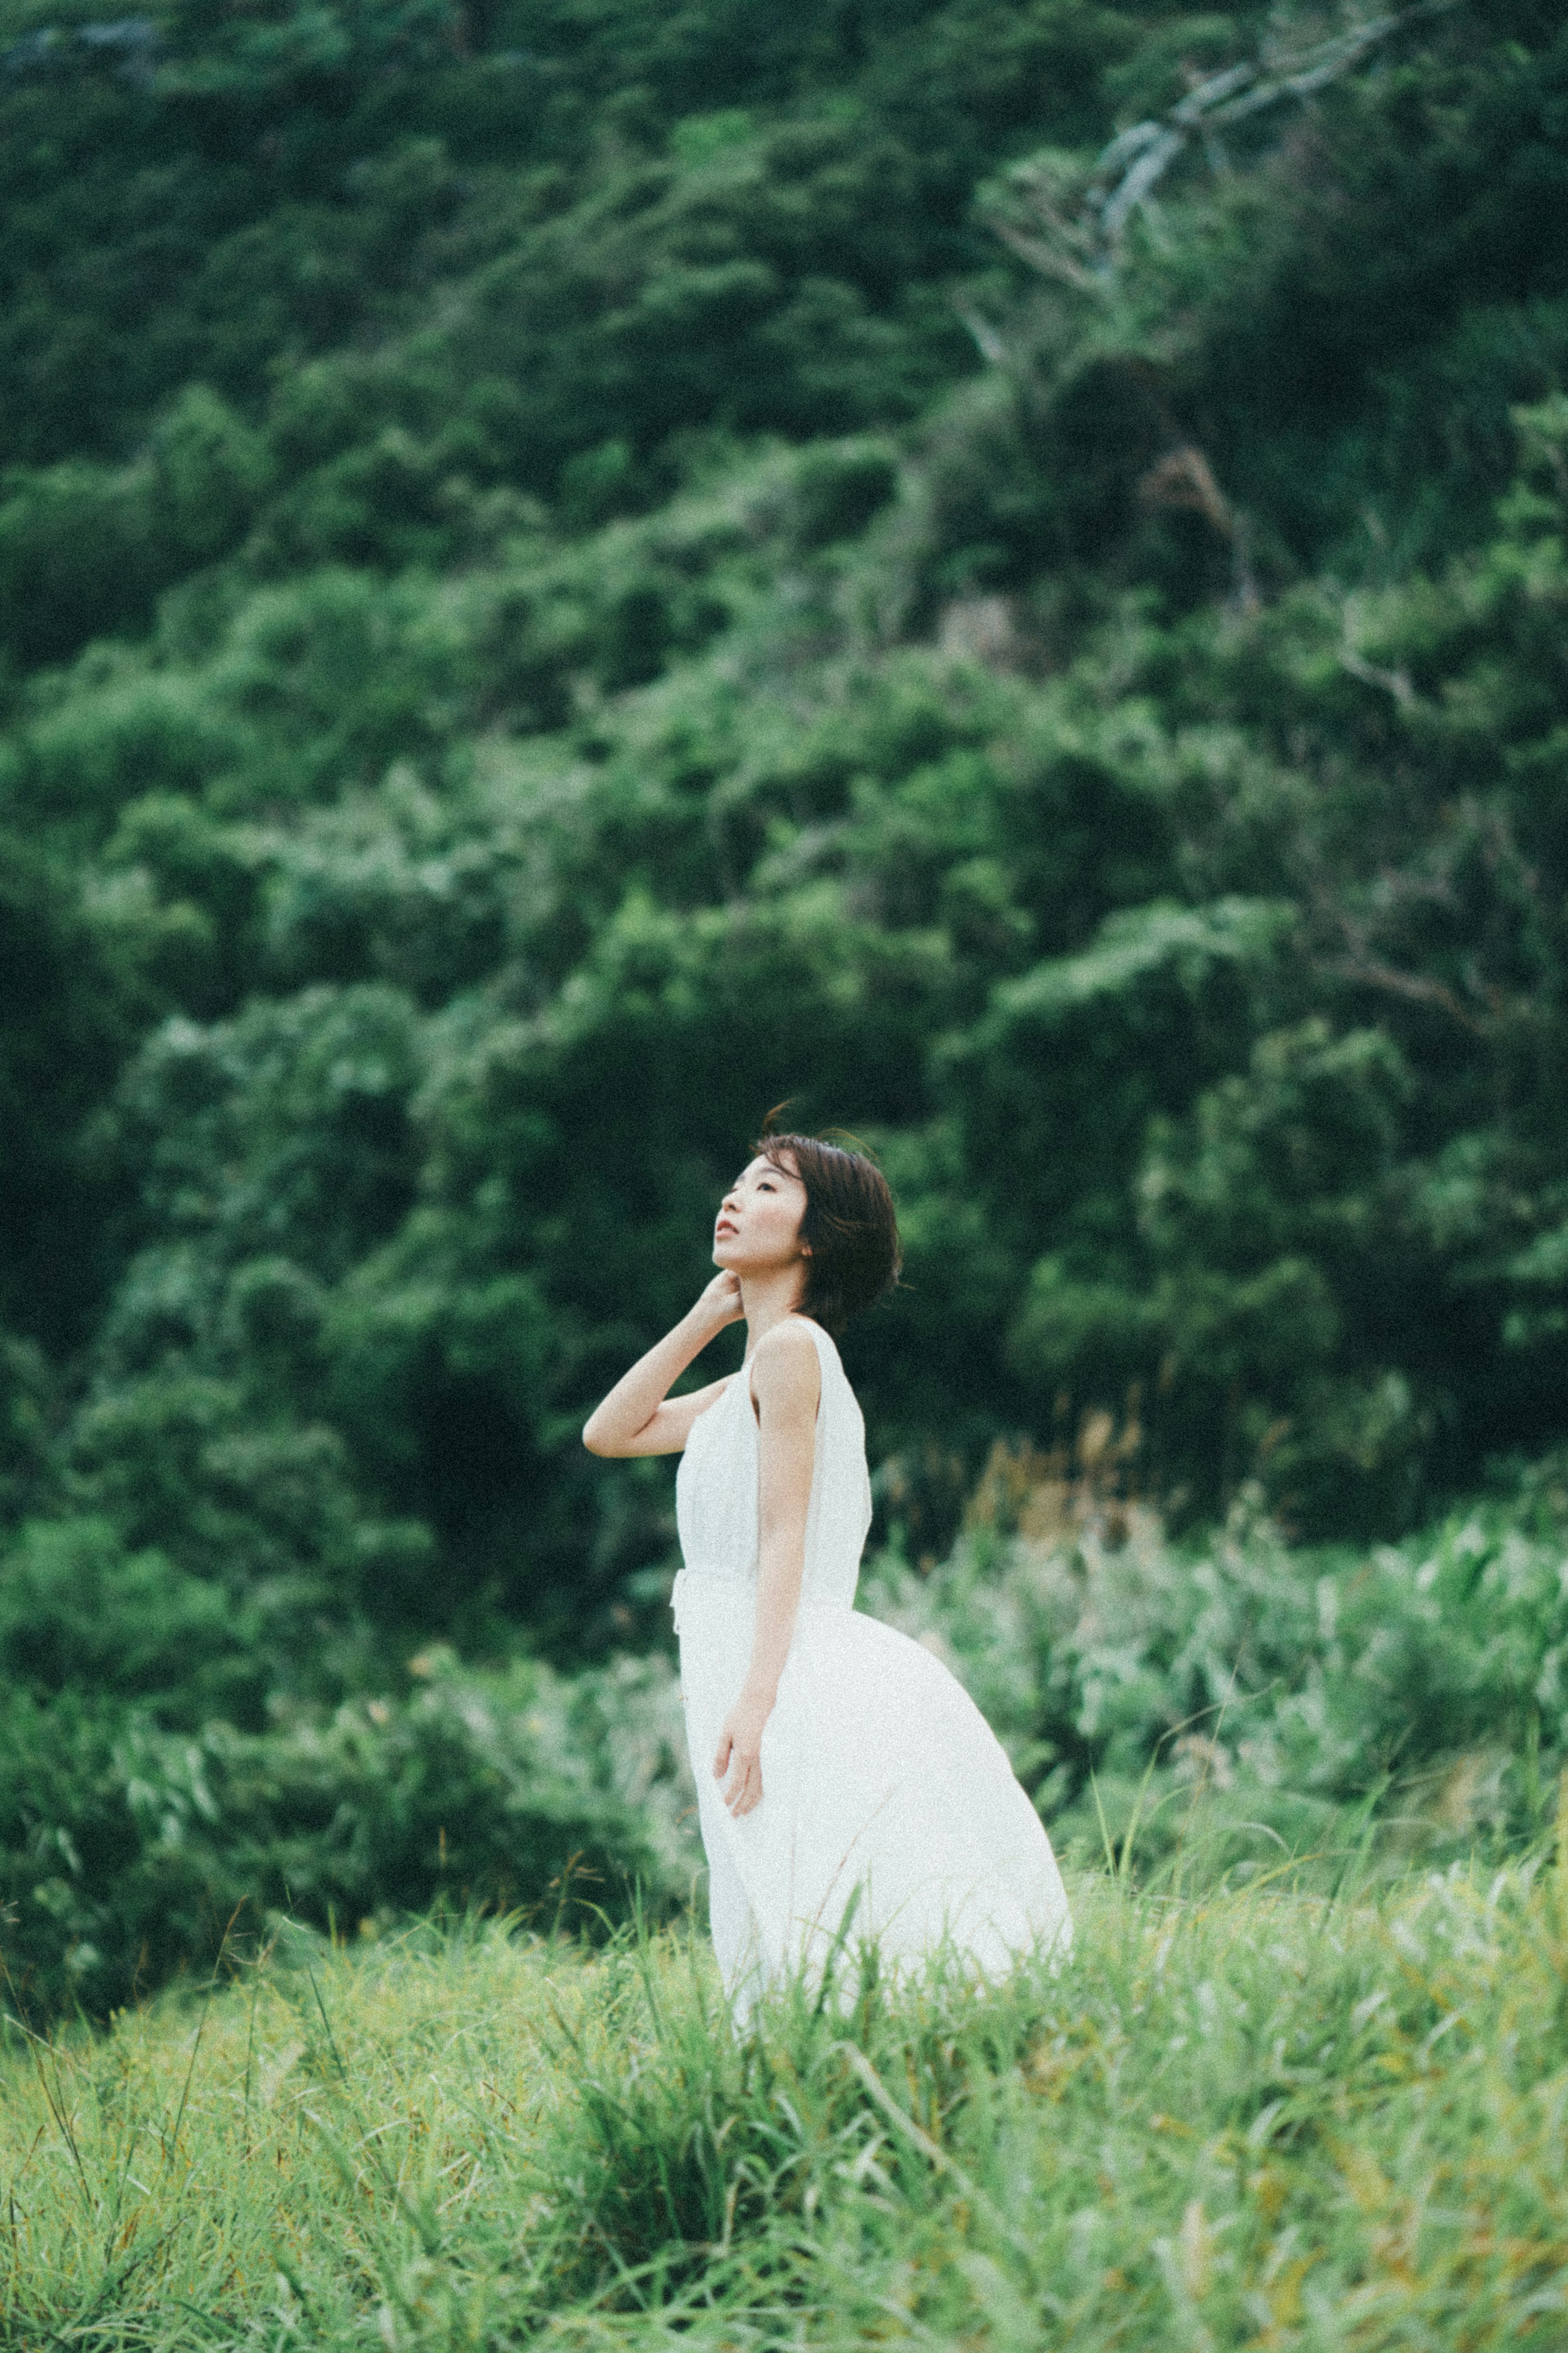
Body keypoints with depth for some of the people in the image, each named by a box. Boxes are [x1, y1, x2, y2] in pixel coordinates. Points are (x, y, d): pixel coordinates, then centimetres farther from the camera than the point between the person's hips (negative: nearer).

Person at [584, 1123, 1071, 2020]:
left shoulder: (790, 1345, -8)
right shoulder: (751, 1379, 19)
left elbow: (785, 1535, -15)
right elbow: (610, 1432, 24)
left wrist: (756, 1695, -22)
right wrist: (709, 1315, 18)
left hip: (791, 1682, -9)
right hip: (741, 1667, 9)